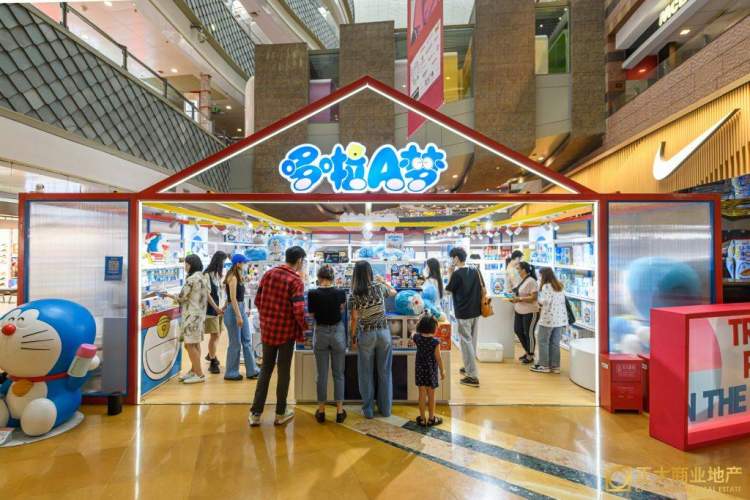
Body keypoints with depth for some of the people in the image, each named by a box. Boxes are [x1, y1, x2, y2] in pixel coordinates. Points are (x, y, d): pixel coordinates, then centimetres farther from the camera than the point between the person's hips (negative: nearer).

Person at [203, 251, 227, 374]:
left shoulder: (218, 274, 11)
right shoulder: (207, 274, -13)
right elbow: (207, 294, -16)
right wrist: (216, 307, -19)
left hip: (219, 307, 8)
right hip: (211, 308, -8)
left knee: (218, 334, 16)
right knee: (214, 335, -3)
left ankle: (211, 355, 39)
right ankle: (213, 363, 10)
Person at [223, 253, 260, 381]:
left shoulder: (238, 277, 13)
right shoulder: (232, 277, -14)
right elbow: (233, 298, -19)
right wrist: (238, 316, -22)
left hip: (241, 309, 9)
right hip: (233, 311, -9)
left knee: (247, 341, 11)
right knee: (235, 344, 2)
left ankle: (252, 370, 18)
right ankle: (231, 373, 16)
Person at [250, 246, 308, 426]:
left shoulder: (268, 274, 2)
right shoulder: (296, 281, -15)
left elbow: (257, 301, 6)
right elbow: (298, 310, -23)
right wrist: (304, 327, -5)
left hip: (267, 329, 5)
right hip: (286, 332, -5)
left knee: (265, 369, 17)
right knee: (283, 372, 11)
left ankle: (255, 413, 22)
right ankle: (281, 413, 24)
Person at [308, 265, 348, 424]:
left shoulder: (313, 293, -13)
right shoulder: (340, 292, -10)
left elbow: (312, 313, -2)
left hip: (321, 333, 0)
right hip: (338, 332, 1)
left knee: (322, 374, 11)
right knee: (339, 373, 11)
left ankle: (321, 410, 23)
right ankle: (340, 410, 19)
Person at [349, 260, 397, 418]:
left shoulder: (354, 295, -11)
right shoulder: (379, 287, -5)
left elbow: (354, 319, -9)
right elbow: (394, 292, 16)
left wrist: (353, 338, 3)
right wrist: (383, 281, 31)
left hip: (366, 335, -2)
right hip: (383, 332, 2)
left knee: (366, 373, 13)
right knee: (385, 372, 14)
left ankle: (368, 410, 23)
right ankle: (386, 408, 26)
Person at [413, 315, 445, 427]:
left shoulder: (417, 338, -10)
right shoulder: (435, 342, -19)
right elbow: (438, 358, -11)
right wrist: (442, 371, 1)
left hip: (419, 369, 3)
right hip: (431, 370, -3)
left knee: (422, 394, 13)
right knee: (431, 395, 12)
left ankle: (422, 418, 24)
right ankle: (431, 418, 26)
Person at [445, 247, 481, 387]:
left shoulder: (457, 274, -15)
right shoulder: (475, 271, 5)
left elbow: (448, 291, -3)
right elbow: (481, 290, 11)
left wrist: (450, 273, -1)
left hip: (463, 313, -7)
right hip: (475, 311, 8)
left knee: (466, 342, -1)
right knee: (472, 341, 18)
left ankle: (473, 376, 1)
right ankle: (469, 368, 33)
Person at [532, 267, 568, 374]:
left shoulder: (546, 286, -11)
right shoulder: (559, 286, 13)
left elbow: (545, 301, -20)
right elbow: (563, 301, 15)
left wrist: (539, 301, -1)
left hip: (548, 318, -7)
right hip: (560, 318, 8)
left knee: (543, 341, 4)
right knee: (555, 343, 12)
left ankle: (544, 365, 9)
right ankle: (555, 366, 17)